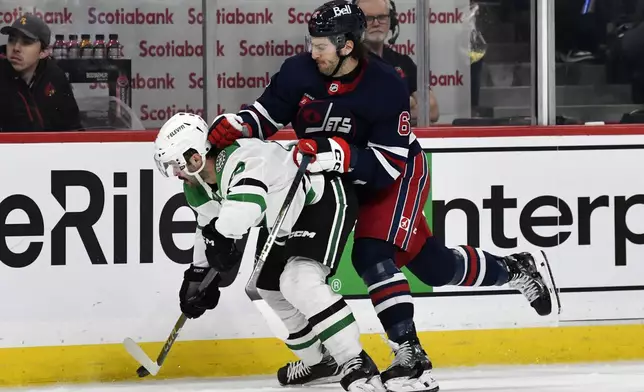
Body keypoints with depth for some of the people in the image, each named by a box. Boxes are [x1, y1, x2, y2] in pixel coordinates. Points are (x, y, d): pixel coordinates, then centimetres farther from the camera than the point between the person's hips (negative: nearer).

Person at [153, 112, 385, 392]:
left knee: (299, 283, -27)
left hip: (326, 200, -11)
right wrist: (198, 276, 14)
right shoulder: (198, 188, -3)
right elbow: (209, 228, 14)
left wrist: (221, 237, -43)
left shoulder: (241, 160, -35)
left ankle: (359, 367, -26)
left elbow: (248, 200, -55)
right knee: (270, 286, 17)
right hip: (291, 215, 11)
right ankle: (319, 360, 36)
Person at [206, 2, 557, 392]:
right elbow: (266, 114, -6)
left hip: (400, 174, -6)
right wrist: (235, 125, -27)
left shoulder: (387, 87, -31)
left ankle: (412, 359, -24)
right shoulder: (299, 72, -18)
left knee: (372, 253, -26)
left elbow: (387, 165, -32)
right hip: (343, 180, 6)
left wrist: (337, 154, -46)